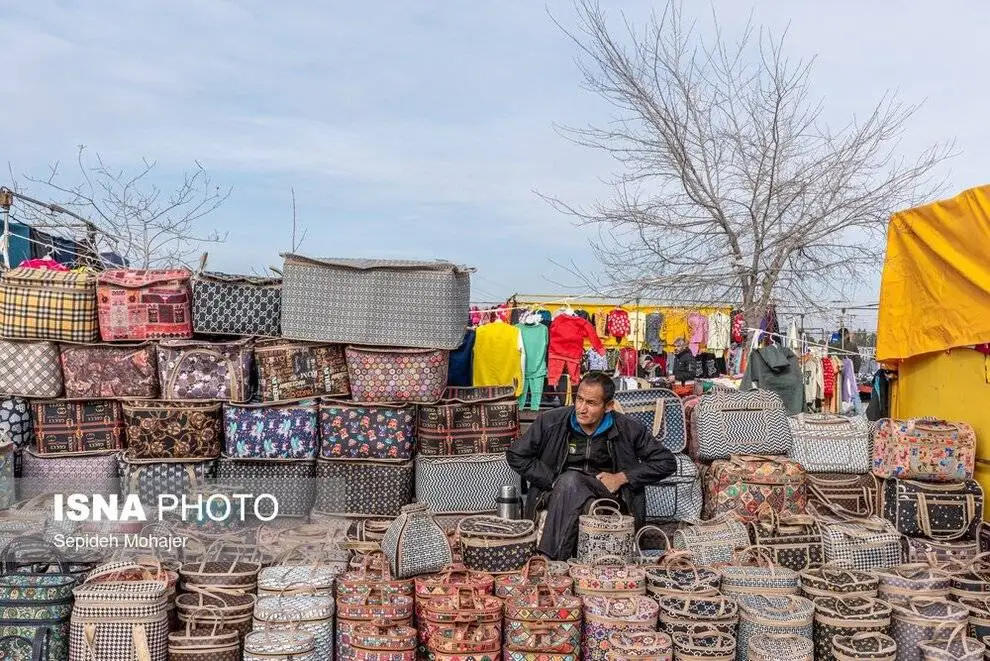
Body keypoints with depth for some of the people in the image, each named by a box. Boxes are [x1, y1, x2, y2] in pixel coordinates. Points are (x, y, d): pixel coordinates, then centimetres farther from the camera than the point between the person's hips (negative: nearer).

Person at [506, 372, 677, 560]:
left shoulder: (627, 429, -1)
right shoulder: (552, 422, -3)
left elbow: (667, 462, 5)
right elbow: (515, 455, 3)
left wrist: (622, 477, -6)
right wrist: (553, 481, -6)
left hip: (607, 494, 0)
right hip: (558, 495, 1)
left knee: (571, 481, -34)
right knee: (569, 478, -36)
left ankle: (549, 559, -35)